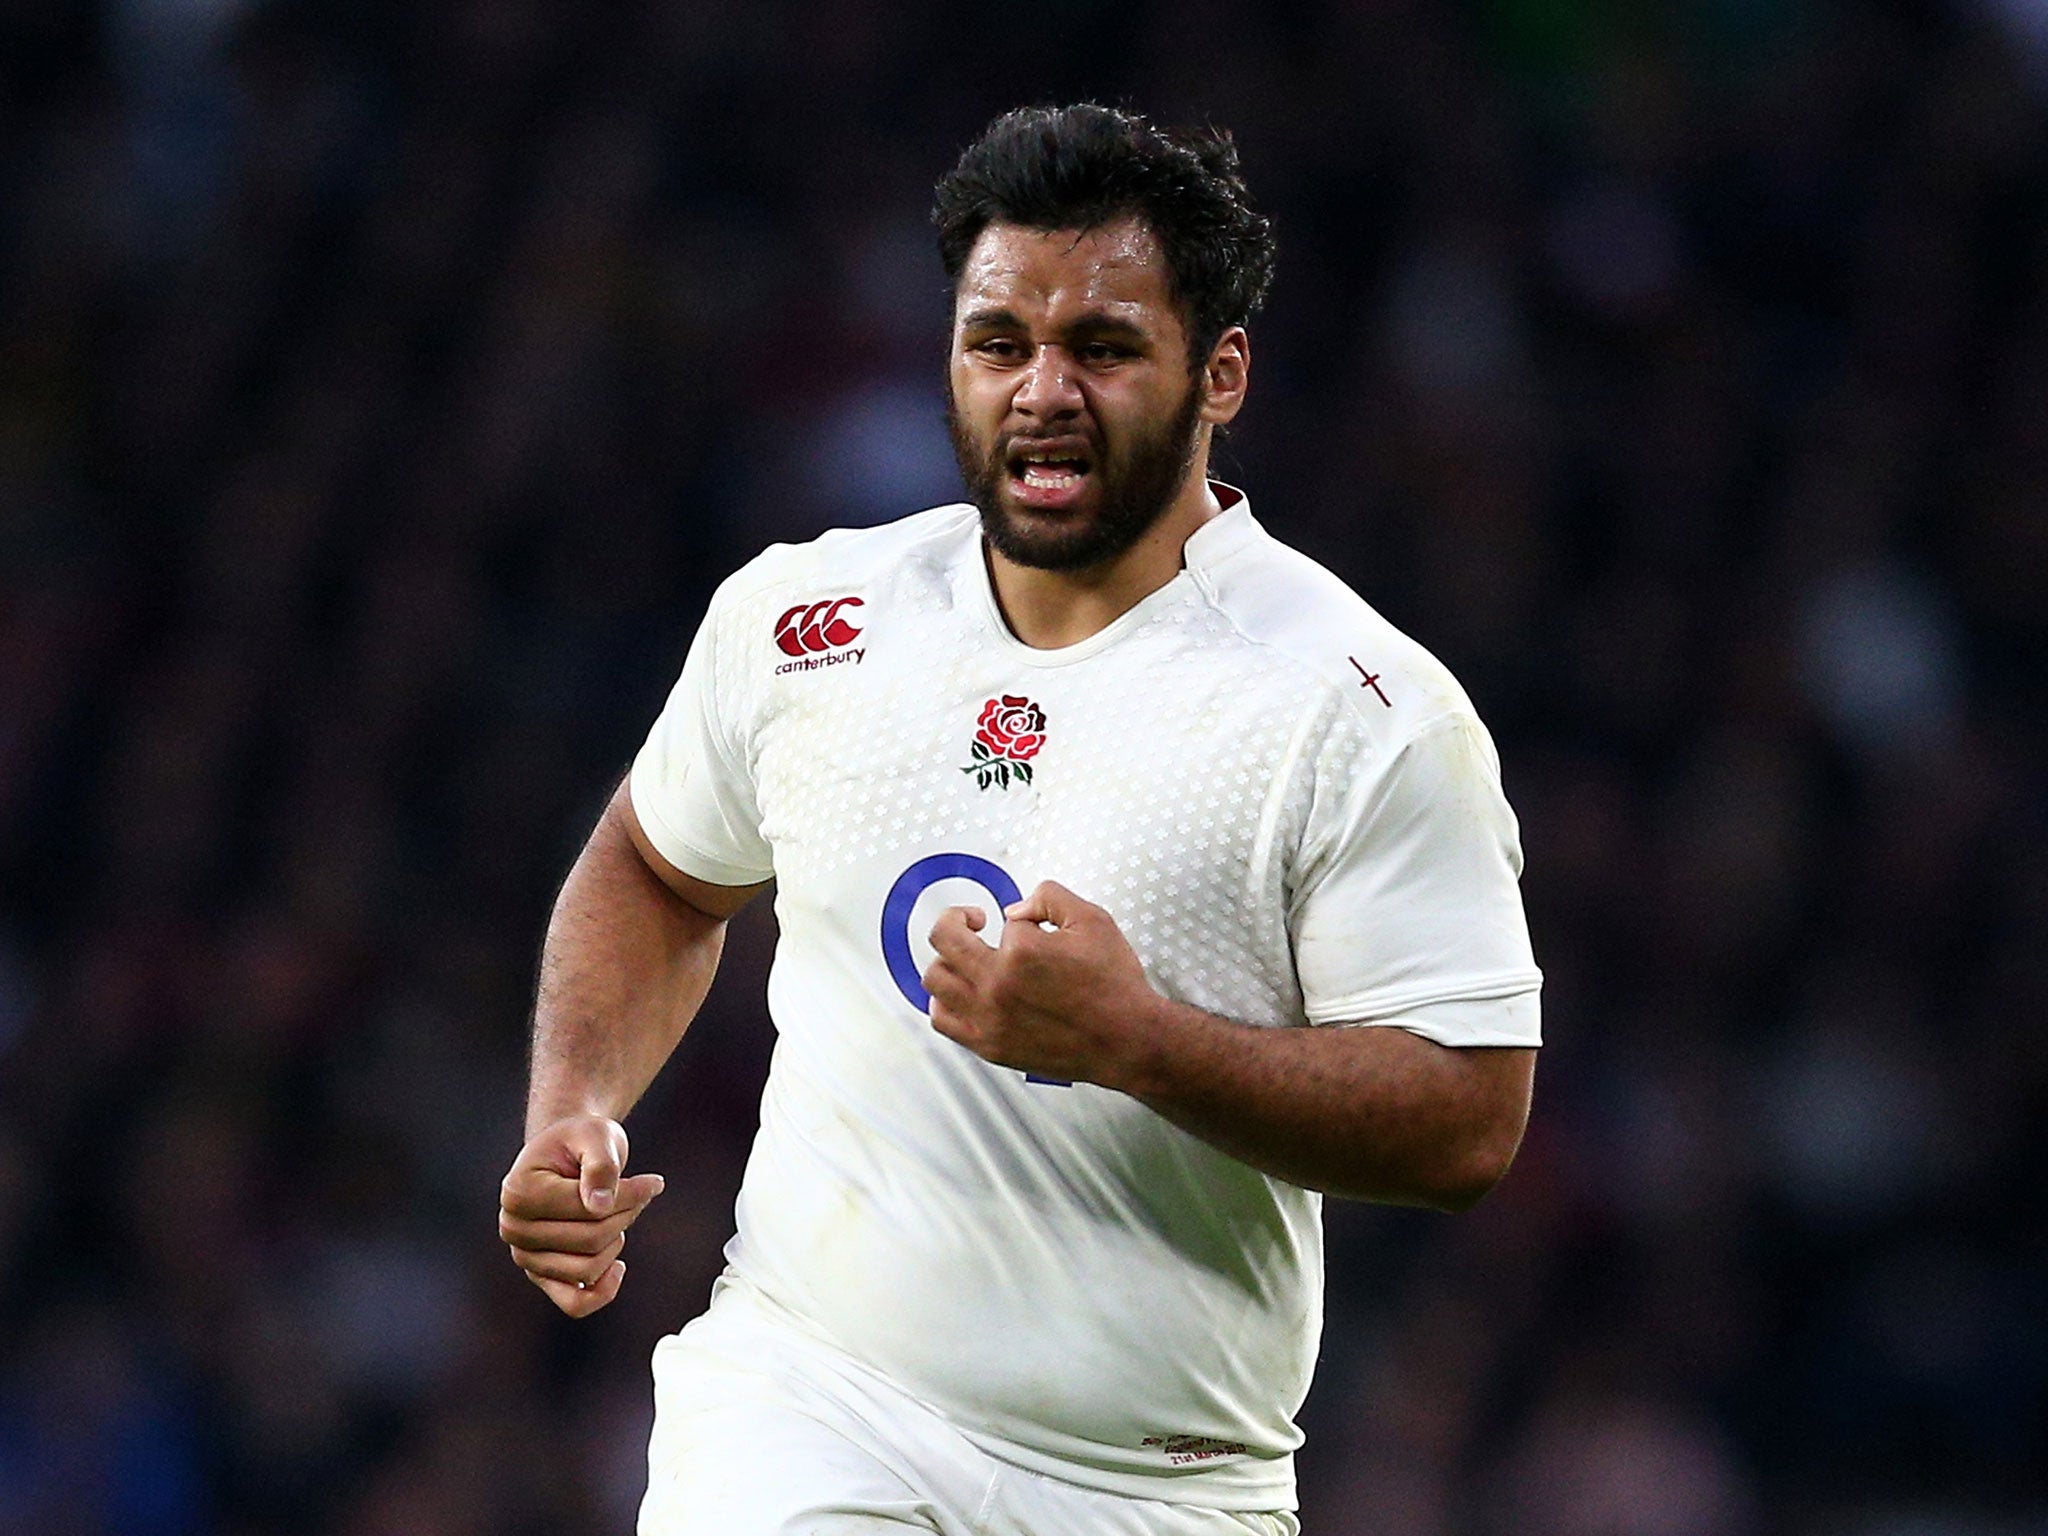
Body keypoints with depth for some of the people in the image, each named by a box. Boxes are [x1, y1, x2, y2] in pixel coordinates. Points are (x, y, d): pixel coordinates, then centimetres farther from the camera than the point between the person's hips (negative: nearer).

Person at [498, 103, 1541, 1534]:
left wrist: (1136, 1039, -23)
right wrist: (573, 1116, 8)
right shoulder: (798, 619, 5)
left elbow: (1470, 1123, -13)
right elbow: (657, 871, 24)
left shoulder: (1369, 708, -8)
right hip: (798, 1418, 1)